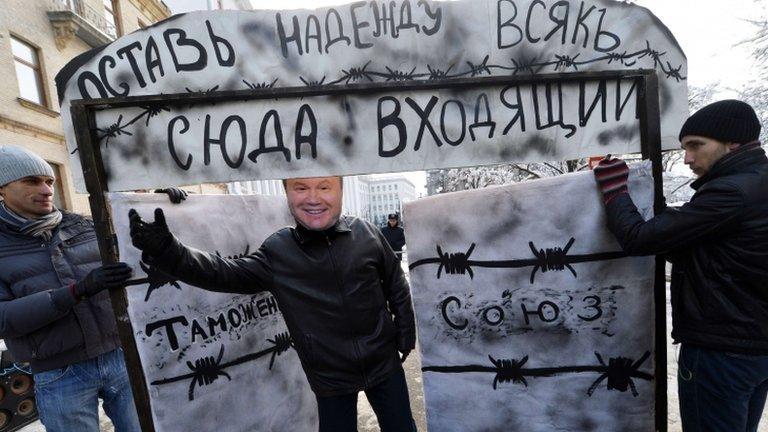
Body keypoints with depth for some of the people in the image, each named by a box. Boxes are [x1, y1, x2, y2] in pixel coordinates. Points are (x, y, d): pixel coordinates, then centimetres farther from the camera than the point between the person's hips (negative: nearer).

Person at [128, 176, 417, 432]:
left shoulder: (367, 234, -11)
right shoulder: (276, 251, -11)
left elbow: (397, 287, 0)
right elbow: (225, 273, -8)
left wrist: (405, 335, 3)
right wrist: (166, 250, -20)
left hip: (384, 365, 1)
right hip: (331, 377, 0)